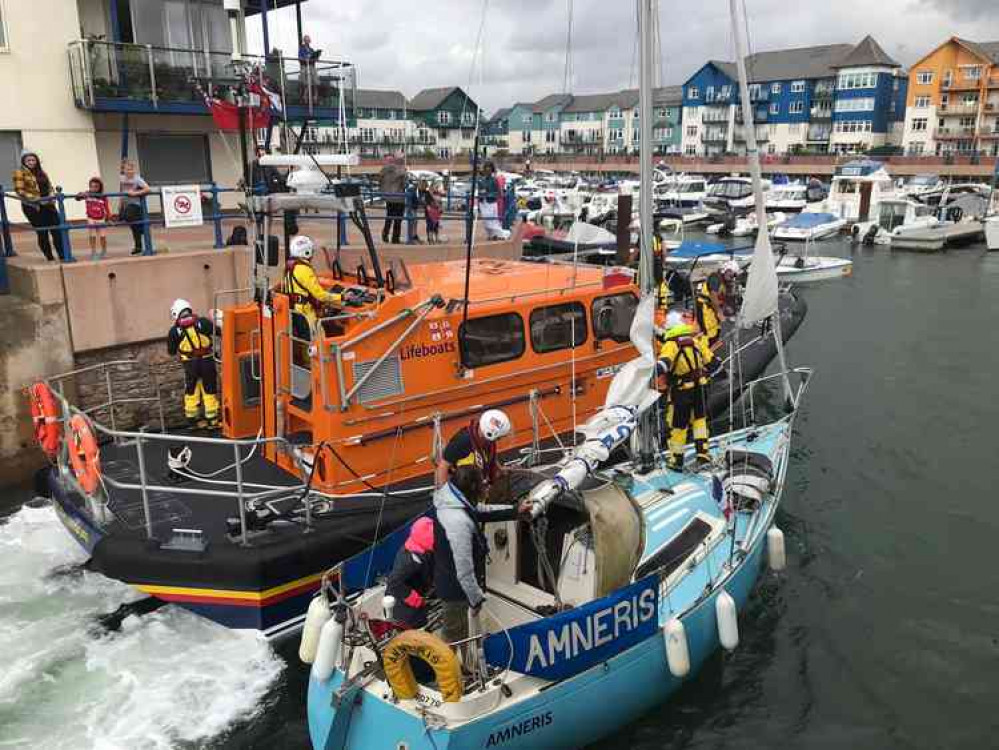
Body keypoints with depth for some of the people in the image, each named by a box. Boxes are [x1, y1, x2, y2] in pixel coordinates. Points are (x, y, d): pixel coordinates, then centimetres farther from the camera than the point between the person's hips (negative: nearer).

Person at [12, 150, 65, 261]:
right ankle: (49, 257, 2)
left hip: (47, 205, 5)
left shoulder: (41, 172, 17)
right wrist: (33, 198, -22)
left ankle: (62, 256, 0)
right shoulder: (19, 172, -1)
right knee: (42, 233, -4)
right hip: (32, 206, -5)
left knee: (57, 231, -3)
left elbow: (49, 186, 20)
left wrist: (51, 195, 0)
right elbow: (19, 190, -10)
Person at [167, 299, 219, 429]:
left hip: (190, 365, 0)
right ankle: (212, 420, 13)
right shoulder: (203, 322, -4)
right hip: (207, 361, 0)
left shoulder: (175, 330, -1)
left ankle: (193, 418, 24)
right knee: (210, 391, 9)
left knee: (191, 392, 16)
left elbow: (171, 352, 7)